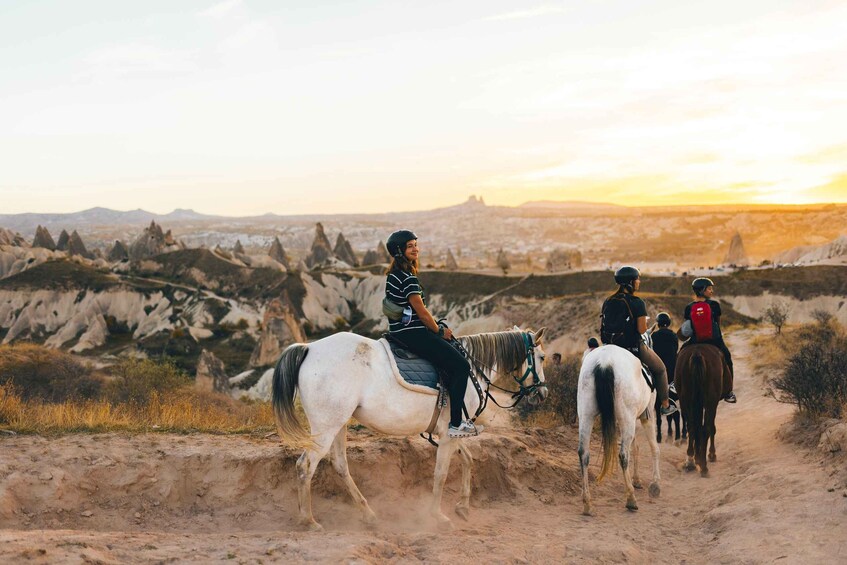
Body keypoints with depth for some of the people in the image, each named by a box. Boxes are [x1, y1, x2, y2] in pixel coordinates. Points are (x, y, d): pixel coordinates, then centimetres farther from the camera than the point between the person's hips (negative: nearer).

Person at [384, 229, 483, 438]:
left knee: (454, 357, 22)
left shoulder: (393, 274, 13)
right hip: (412, 333, -11)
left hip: (399, 331, 11)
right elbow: (421, 312, -16)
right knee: (461, 366, -9)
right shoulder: (408, 278, -18)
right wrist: (440, 331, 0)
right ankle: (455, 425, -7)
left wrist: (438, 327, 17)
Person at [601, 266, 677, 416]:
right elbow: (642, 330, -18)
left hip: (611, 347, 5)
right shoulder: (637, 303, -17)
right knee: (660, 369, 20)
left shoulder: (607, 302, 1)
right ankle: (665, 405, 28)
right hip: (634, 347, -5)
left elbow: (604, 326, 6)